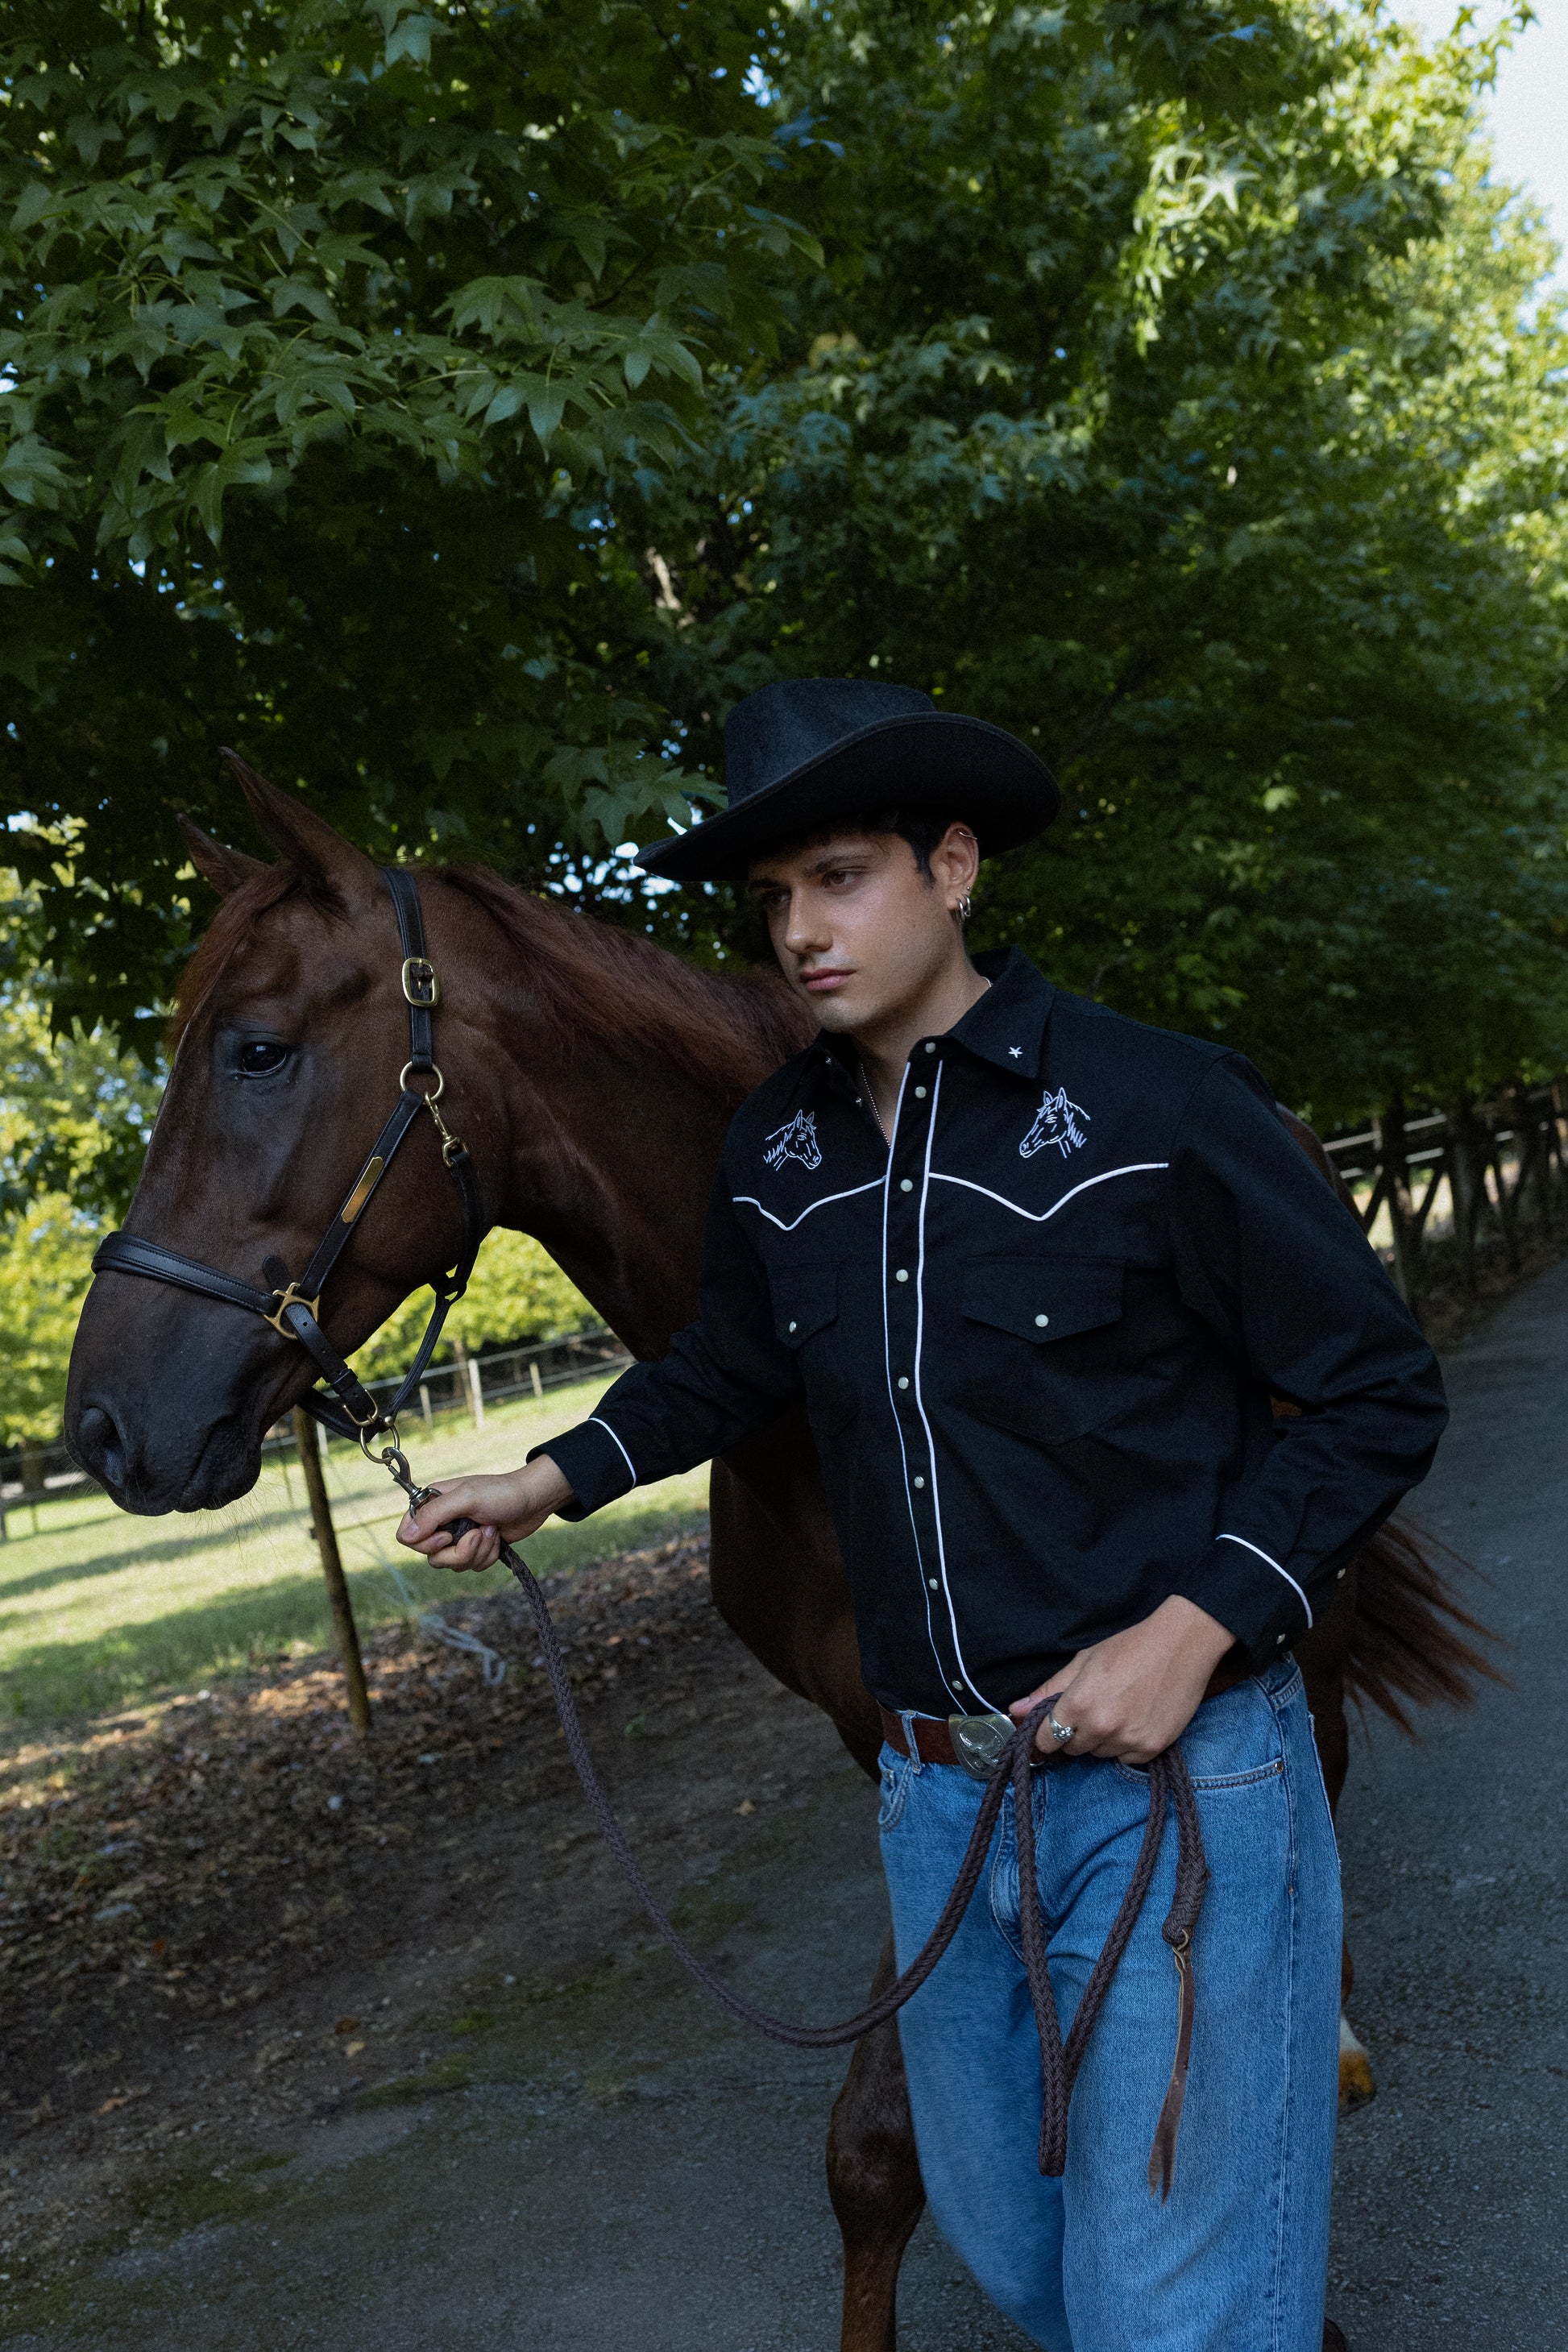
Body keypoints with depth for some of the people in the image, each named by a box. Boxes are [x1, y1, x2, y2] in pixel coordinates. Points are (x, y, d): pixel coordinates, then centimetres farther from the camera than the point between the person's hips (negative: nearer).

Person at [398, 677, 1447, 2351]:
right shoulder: (775, 1158, 2)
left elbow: (1378, 1395, -10)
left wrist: (1197, 1627, -20)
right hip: (936, 1789, 6)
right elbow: (727, 1369, 21)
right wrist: (556, 1480, 7)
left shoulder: (1158, 1106, -15)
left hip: (1171, 1764, -6)